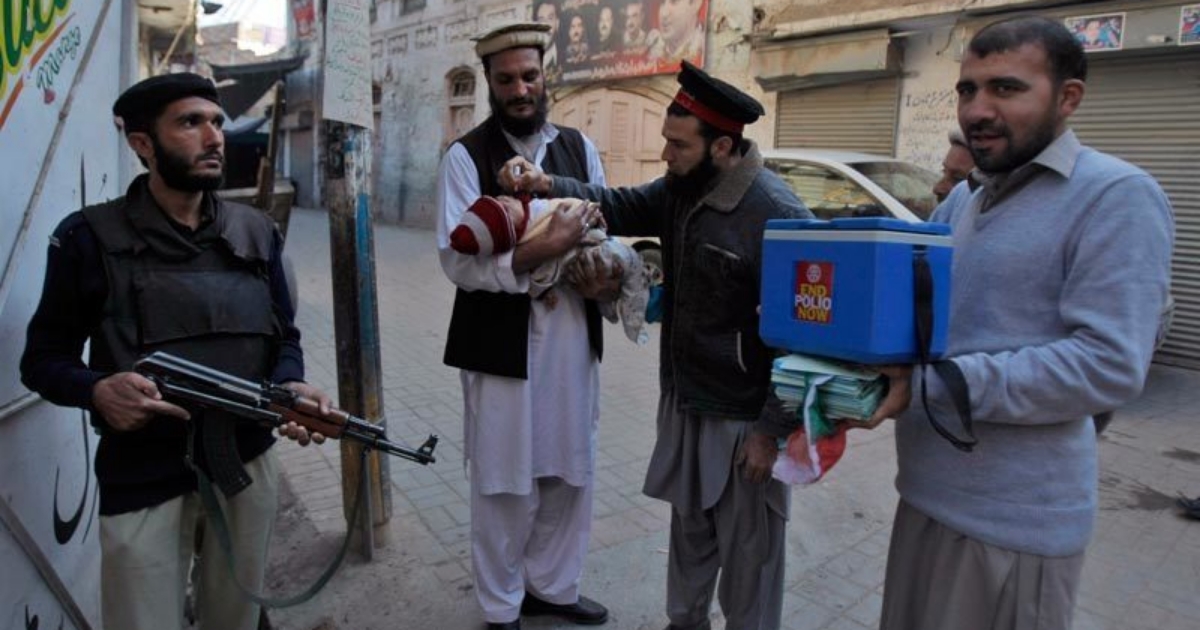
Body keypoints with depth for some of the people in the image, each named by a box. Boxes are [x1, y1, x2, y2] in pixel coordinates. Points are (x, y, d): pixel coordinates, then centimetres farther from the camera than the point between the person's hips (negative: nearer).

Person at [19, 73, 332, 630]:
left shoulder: (257, 233, 4)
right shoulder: (91, 237, -6)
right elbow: (43, 358, -1)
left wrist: (292, 385, -13)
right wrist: (97, 390, -22)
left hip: (250, 462, 4)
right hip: (142, 478, -3)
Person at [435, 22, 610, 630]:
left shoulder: (580, 146, 8)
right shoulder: (465, 156, -7)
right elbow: (458, 261, -15)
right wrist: (547, 246, -25)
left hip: (572, 335, 5)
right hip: (501, 340, -4)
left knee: (570, 472, 15)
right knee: (504, 481, 9)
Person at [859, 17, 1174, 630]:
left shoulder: (1116, 198, -13)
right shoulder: (960, 201, 10)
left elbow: (1109, 365, -22)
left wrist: (927, 383, -25)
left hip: (1014, 517, -7)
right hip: (928, 488, 7)